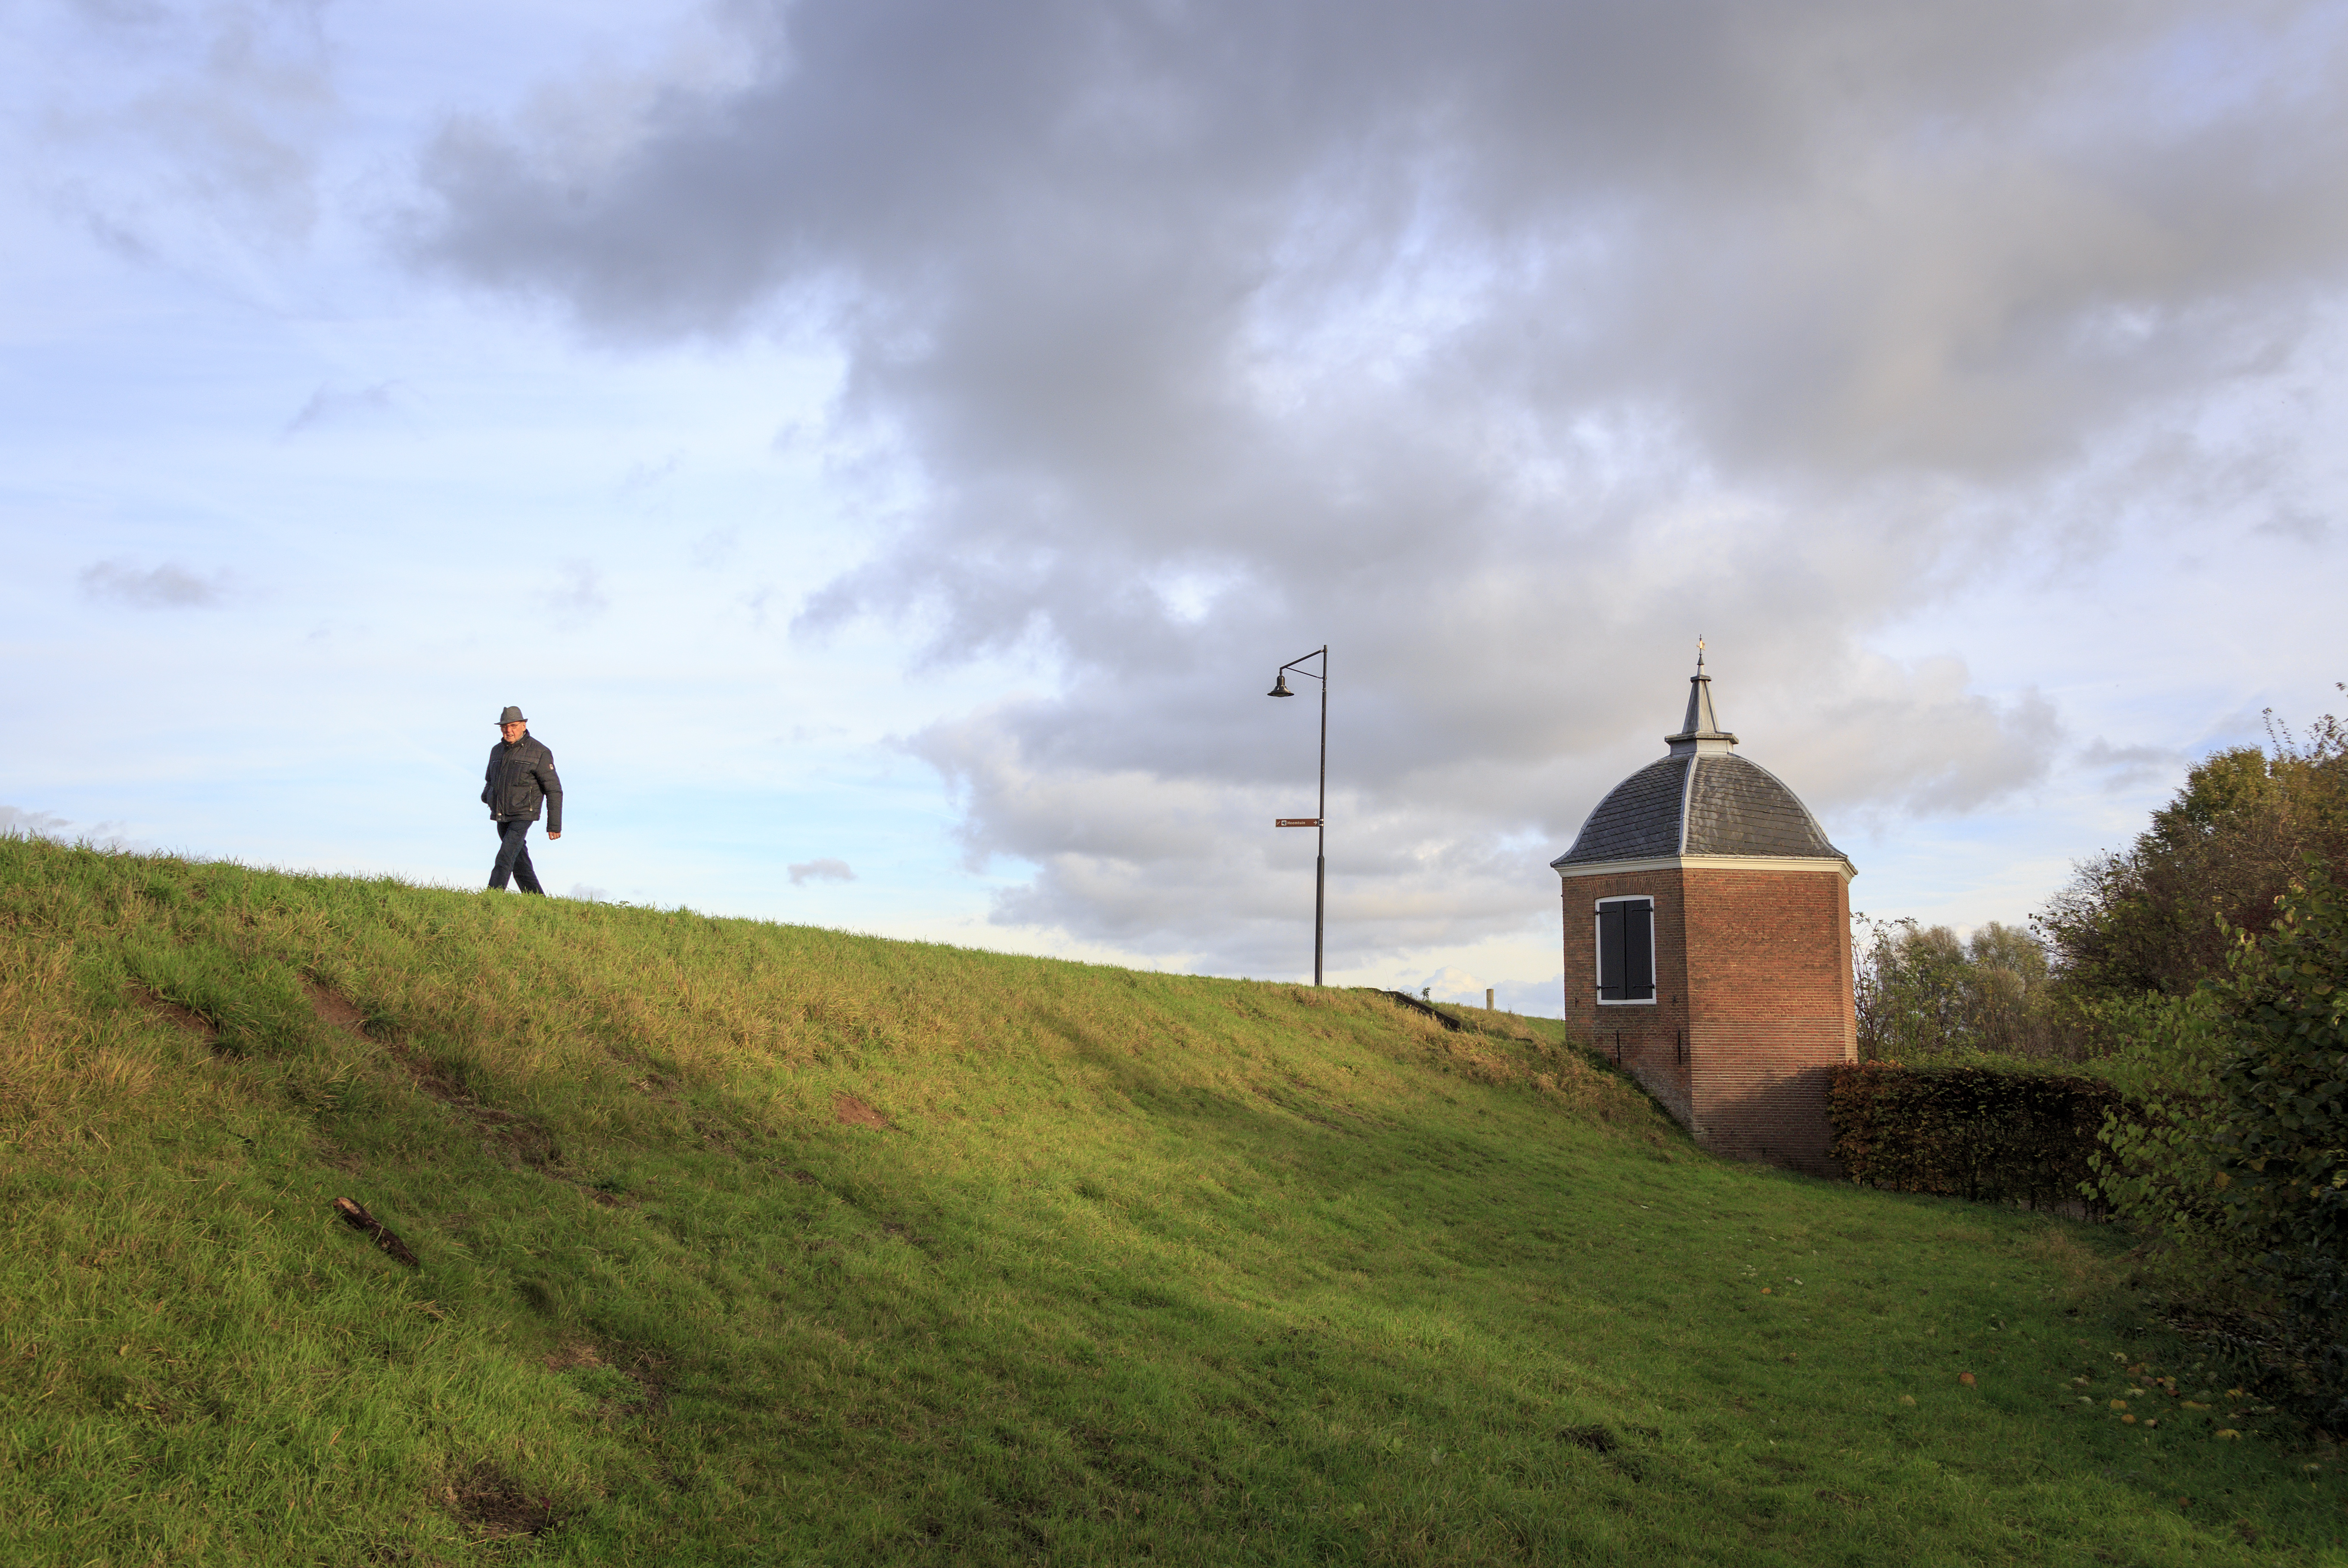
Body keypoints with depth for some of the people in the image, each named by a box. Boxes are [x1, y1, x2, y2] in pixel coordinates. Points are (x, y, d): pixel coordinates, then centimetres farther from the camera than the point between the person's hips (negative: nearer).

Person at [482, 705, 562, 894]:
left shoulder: (539, 752, -8)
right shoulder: (497, 751, 11)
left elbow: (554, 790, -7)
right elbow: (490, 780, 28)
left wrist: (554, 825, -11)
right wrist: (486, 795, 3)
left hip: (522, 816, -7)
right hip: (500, 817, 7)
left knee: (504, 859, -17)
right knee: (520, 864, 10)